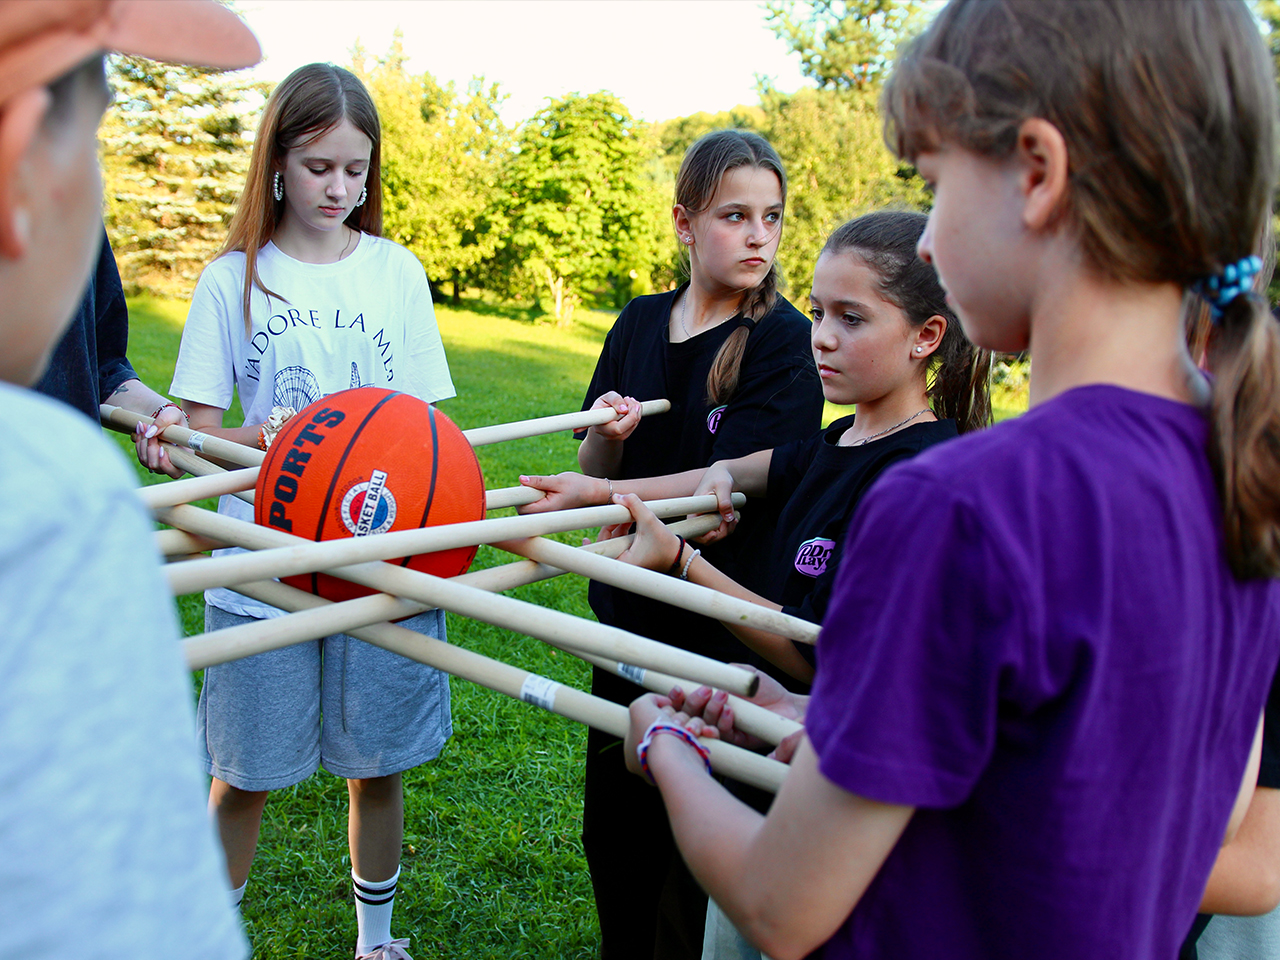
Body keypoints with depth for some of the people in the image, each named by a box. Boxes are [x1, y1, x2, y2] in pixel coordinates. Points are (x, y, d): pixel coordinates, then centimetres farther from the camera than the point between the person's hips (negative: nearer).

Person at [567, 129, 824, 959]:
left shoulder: (784, 343, -11)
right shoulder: (642, 323, 5)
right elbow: (596, 465, 5)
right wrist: (609, 431, -17)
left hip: (722, 627, -5)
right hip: (630, 612, 5)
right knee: (613, 824, 18)